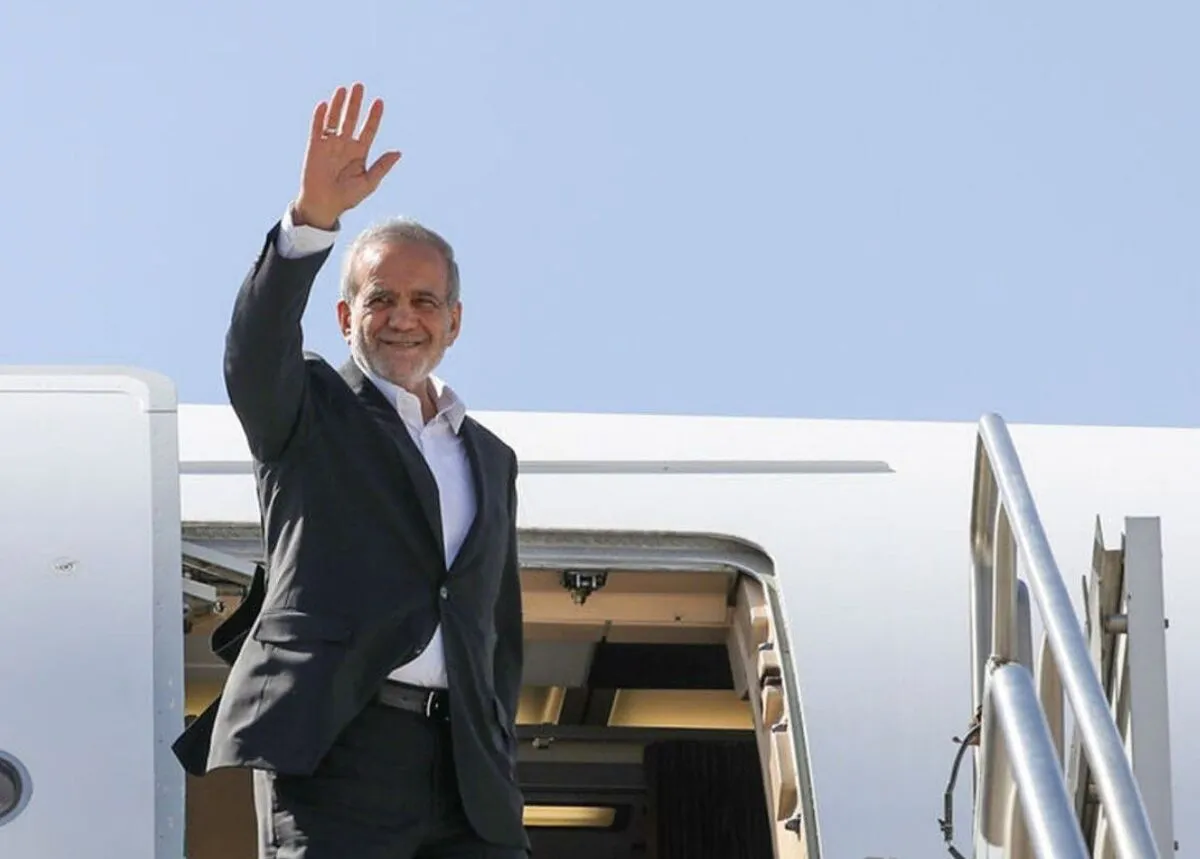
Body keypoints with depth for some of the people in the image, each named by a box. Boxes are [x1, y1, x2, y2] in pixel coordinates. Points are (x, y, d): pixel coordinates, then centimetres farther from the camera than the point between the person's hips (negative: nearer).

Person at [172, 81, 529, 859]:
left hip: (465, 765, 5)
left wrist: (497, 763, 14)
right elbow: (254, 352, -12)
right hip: (336, 747, -5)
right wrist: (312, 218, -27)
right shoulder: (310, 412, 11)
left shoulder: (491, 459, 26)